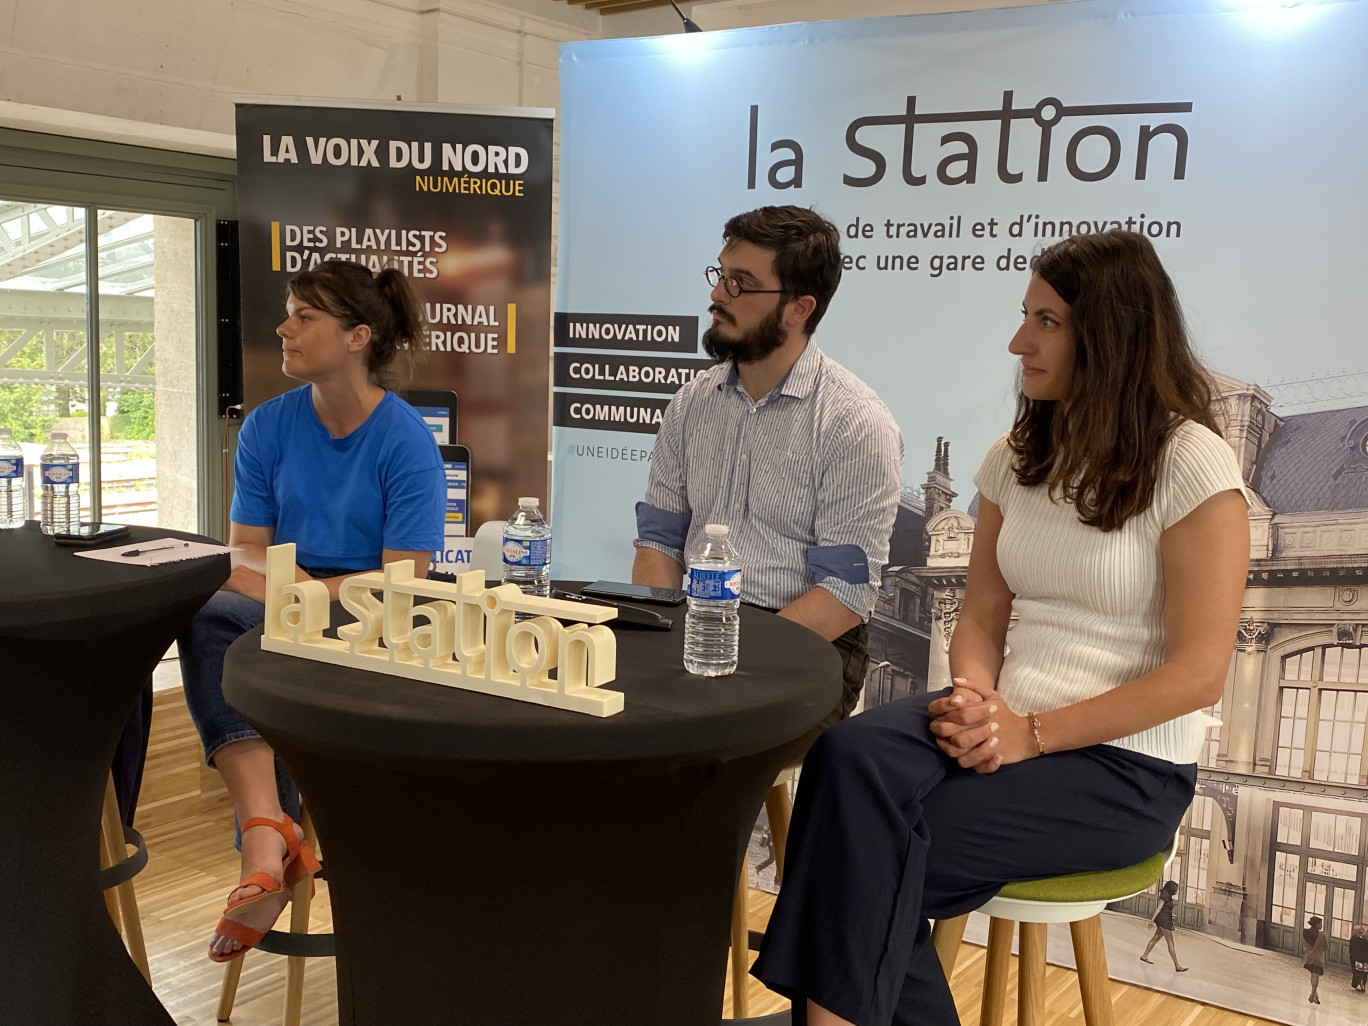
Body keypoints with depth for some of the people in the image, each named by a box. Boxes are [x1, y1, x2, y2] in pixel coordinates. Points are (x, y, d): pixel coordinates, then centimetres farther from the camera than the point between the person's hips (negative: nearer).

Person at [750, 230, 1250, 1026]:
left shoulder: (1191, 463, -10)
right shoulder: (1019, 455, 10)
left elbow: (1198, 673, -13)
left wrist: (1031, 734, -17)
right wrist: (978, 702, -10)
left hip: (1126, 769, -5)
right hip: (1011, 726, 5)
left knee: (875, 856, -24)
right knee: (849, 755, -26)